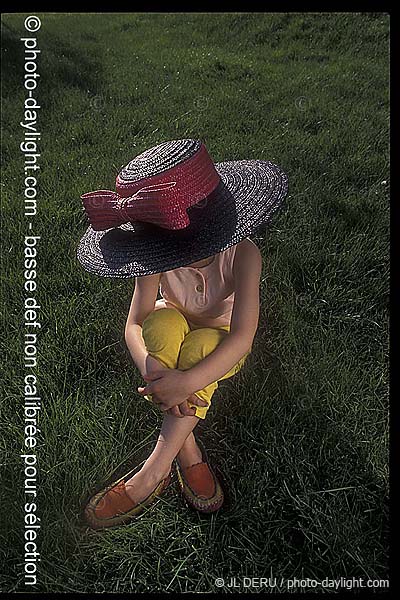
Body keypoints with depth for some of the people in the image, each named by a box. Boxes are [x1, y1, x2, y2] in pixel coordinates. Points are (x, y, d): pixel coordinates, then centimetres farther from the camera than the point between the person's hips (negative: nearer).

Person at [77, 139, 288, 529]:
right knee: (163, 321, -34)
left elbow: (242, 336, -37)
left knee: (198, 345, -37)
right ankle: (188, 452, -27)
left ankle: (153, 472, -29)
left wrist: (187, 382, -49)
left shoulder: (242, 254, -30)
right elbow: (134, 324, -24)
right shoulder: (159, 257, -23)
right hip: (171, 334, 2)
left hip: (219, 344, -1)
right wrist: (151, 367, -45)